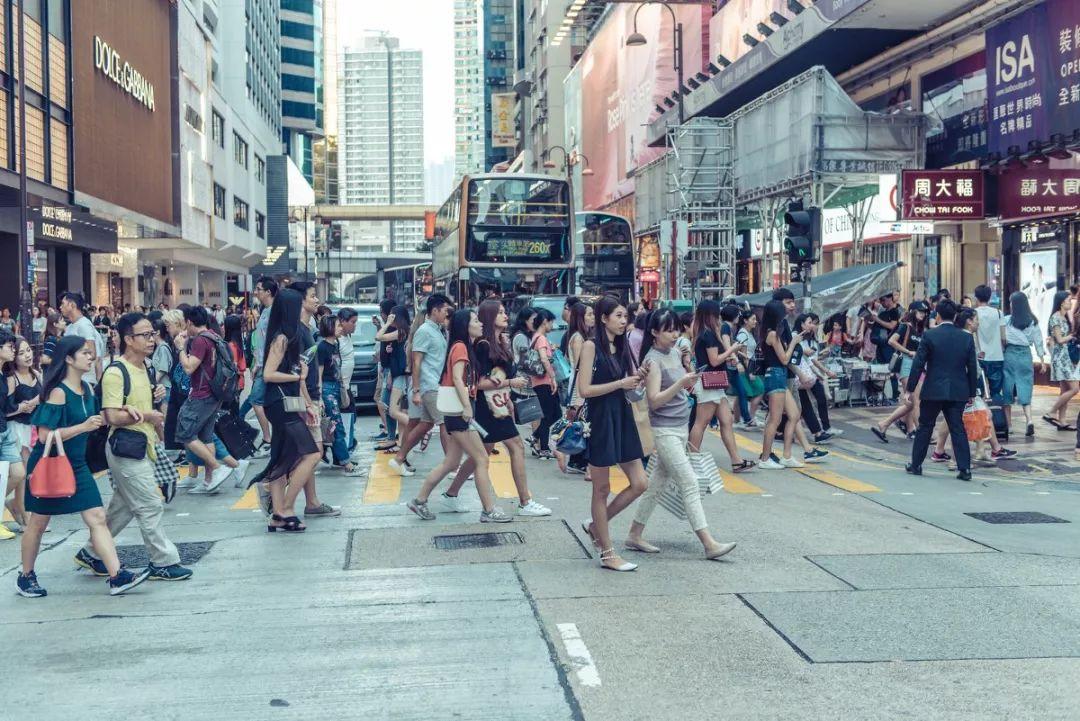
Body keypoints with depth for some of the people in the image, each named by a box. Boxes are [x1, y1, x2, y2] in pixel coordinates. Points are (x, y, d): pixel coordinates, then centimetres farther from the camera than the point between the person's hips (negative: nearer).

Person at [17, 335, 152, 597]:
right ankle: (26, 577, 26)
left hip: (76, 466, 7)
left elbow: (95, 419, 19)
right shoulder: (58, 392, -19)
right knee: (38, 523, 9)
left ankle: (117, 576, -7)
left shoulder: (87, 388, 4)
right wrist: (83, 427, -25)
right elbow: (45, 435, -23)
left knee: (97, 518, -3)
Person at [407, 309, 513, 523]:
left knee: (451, 463, 13)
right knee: (481, 459, -6)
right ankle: (489, 511, -1)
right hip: (459, 412, -10)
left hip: (459, 412, 10)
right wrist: (467, 407, -27)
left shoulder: (466, 347, 17)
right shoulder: (460, 347, -11)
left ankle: (419, 501, 19)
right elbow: (457, 378, -21)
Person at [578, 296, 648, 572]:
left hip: (622, 417, 7)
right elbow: (584, 390, -15)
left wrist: (638, 380, -7)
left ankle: (596, 525, 23)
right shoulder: (591, 346, -9)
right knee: (602, 489, 3)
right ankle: (607, 554, 12)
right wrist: (620, 383, -17)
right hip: (600, 420, -7)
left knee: (639, 484, 5)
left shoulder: (622, 346, 11)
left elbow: (631, 386, 14)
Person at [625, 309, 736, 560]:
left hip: (681, 427, 8)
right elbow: (654, 400, -21)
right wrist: (681, 383, -27)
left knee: (658, 482, 12)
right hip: (665, 430, -8)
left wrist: (689, 368, 4)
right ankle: (709, 544, -10)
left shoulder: (675, 352, 10)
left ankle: (634, 536, 21)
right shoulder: (653, 360, -14)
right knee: (690, 484, -10)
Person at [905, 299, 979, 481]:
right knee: (958, 429, 6)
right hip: (958, 391, 2)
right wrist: (972, 392, 14)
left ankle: (916, 465, 18)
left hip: (933, 391, -2)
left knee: (925, 427, 10)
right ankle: (964, 468, 1)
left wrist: (910, 389, -1)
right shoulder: (967, 338, 1)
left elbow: (918, 364, -7)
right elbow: (972, 367, 5)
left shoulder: (929, 335, -8)